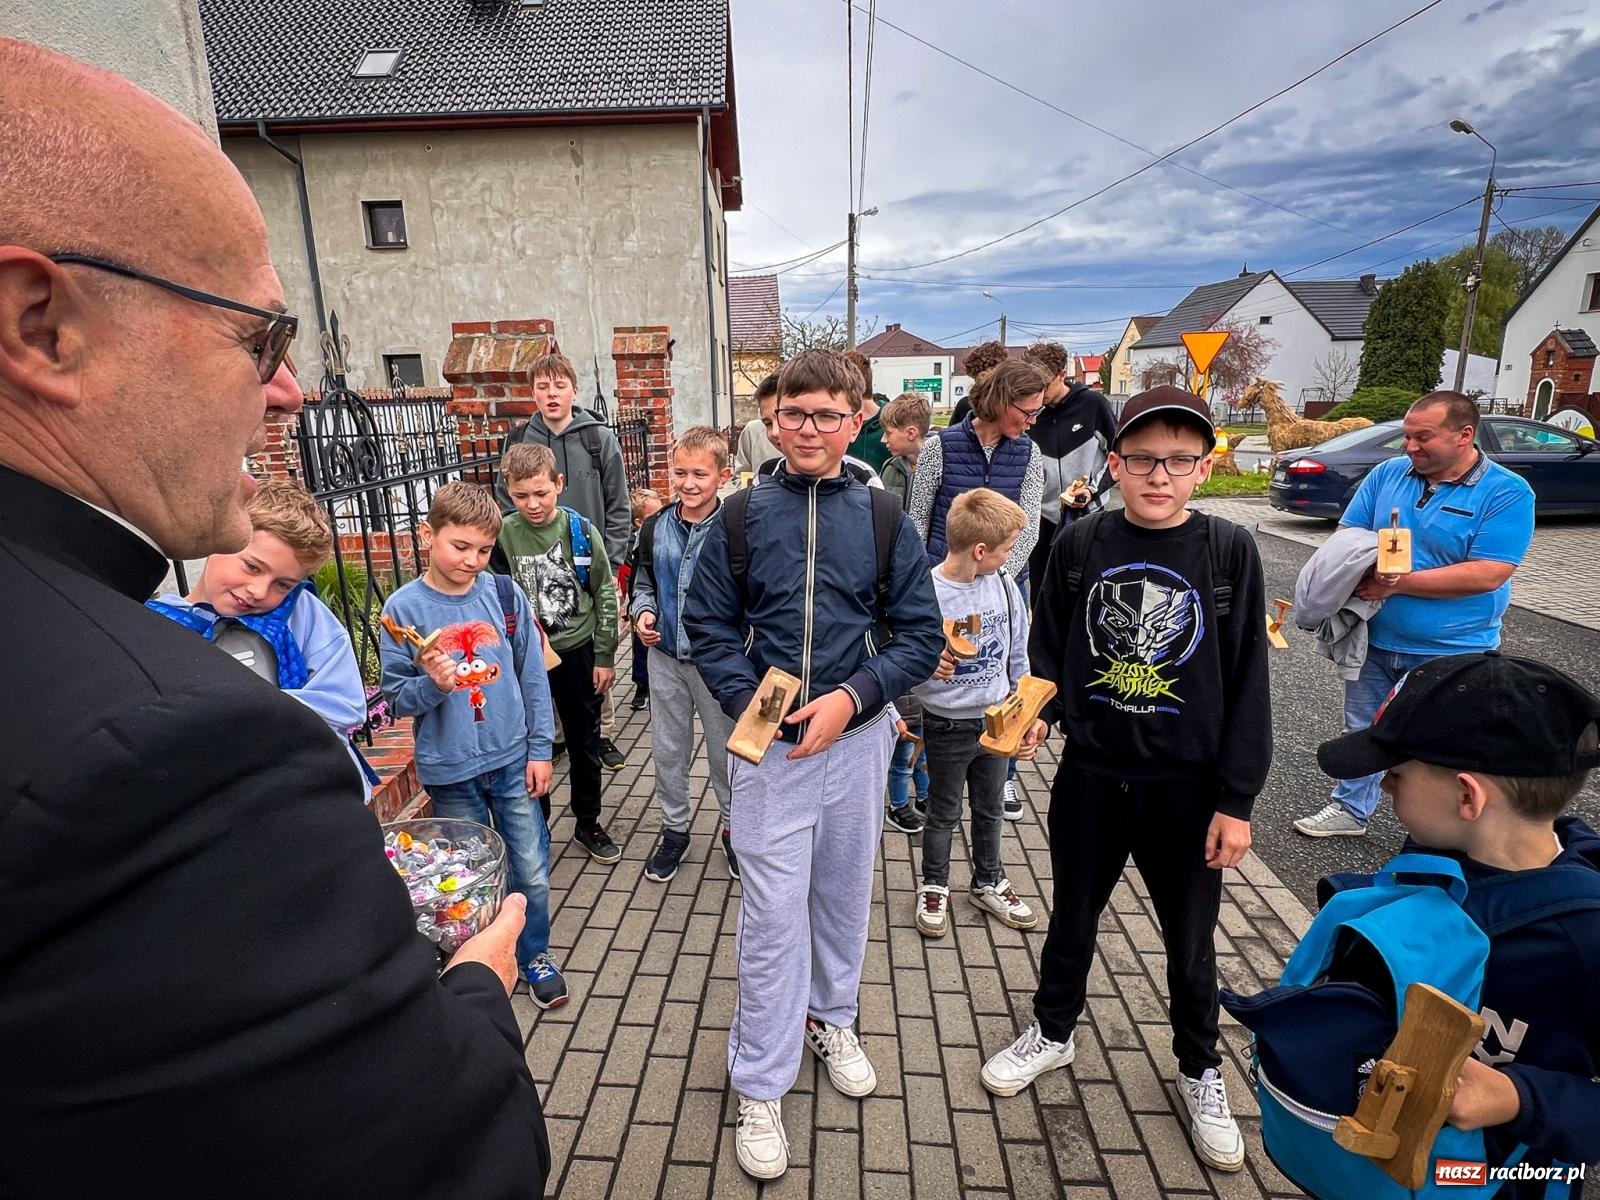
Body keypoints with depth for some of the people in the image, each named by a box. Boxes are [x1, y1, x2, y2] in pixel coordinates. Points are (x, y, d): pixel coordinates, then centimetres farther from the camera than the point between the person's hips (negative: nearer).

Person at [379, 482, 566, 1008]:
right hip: (450, 771, -1)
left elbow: (533, 676, 1)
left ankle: (535, 955, 34)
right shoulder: (403, 607, -9)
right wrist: (432, 685, -24)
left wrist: (540, 750, 0)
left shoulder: (504, 595, -5)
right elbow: (397, 697, -3)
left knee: (532, 871, 9)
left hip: (513, 760, 1)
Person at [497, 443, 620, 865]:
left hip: (578, 651, 1)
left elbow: (605, 594, -3)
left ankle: (588, 823, 33)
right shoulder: (502, 535, -9)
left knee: (585, 743, 14)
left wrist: (605, 656, -3)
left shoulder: (580, 530, -9)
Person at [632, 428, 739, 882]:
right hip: (666, 656, 4)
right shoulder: (655, 529, 0)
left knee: (725, 749, 13)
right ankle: (674, 828, 37)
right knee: (667, 748, 16)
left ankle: (733, 827, 35)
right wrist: (642, 611, -4)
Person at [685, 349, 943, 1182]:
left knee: (845, 893, 20)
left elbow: (921, 636, -2)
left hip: (858, 737, 2)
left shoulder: (884, 522, -3)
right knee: (772, 916, 4)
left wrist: (850, 698, -15)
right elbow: (706, 625, 0)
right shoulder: (739, 519, -4)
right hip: (768, 743, -1)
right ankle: (759, 1089, 25)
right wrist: (749, 702, -15)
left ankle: (831, 1018, 47)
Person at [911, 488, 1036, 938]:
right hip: (948, 727, -4)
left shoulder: (1004, 585, -7)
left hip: (996, 721, 5)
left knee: (989, 809, 22)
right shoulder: (926, 593, -23)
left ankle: (989, 884, 44)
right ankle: (934, 888, 37)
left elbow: (1018, 658, 4)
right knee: (943, 813, 15)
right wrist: (928, 668, -36)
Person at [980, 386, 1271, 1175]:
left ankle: (1199, 1069, 44)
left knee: (1190, 939, 18)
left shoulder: (1230, 552, -8)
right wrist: (1035, 709, -14)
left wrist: (1237, 799, -7)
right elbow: (1048, 650, 4)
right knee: (1072, 917, 20)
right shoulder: (1079, 546, -5)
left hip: (1188, 786, -1)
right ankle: (1052, 1033, 45)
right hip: (1089, 775, 1)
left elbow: (1248, 684, -6)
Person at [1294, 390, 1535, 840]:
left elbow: (1487, 574, -21)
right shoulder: (1387, 473, 1)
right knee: (1362, 731, 18)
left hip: (1450, 654, -4)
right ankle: (1350, 808, 37)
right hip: (1375, 640, 4)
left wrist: (1398, 584, -25)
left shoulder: (1507, 493, -12)